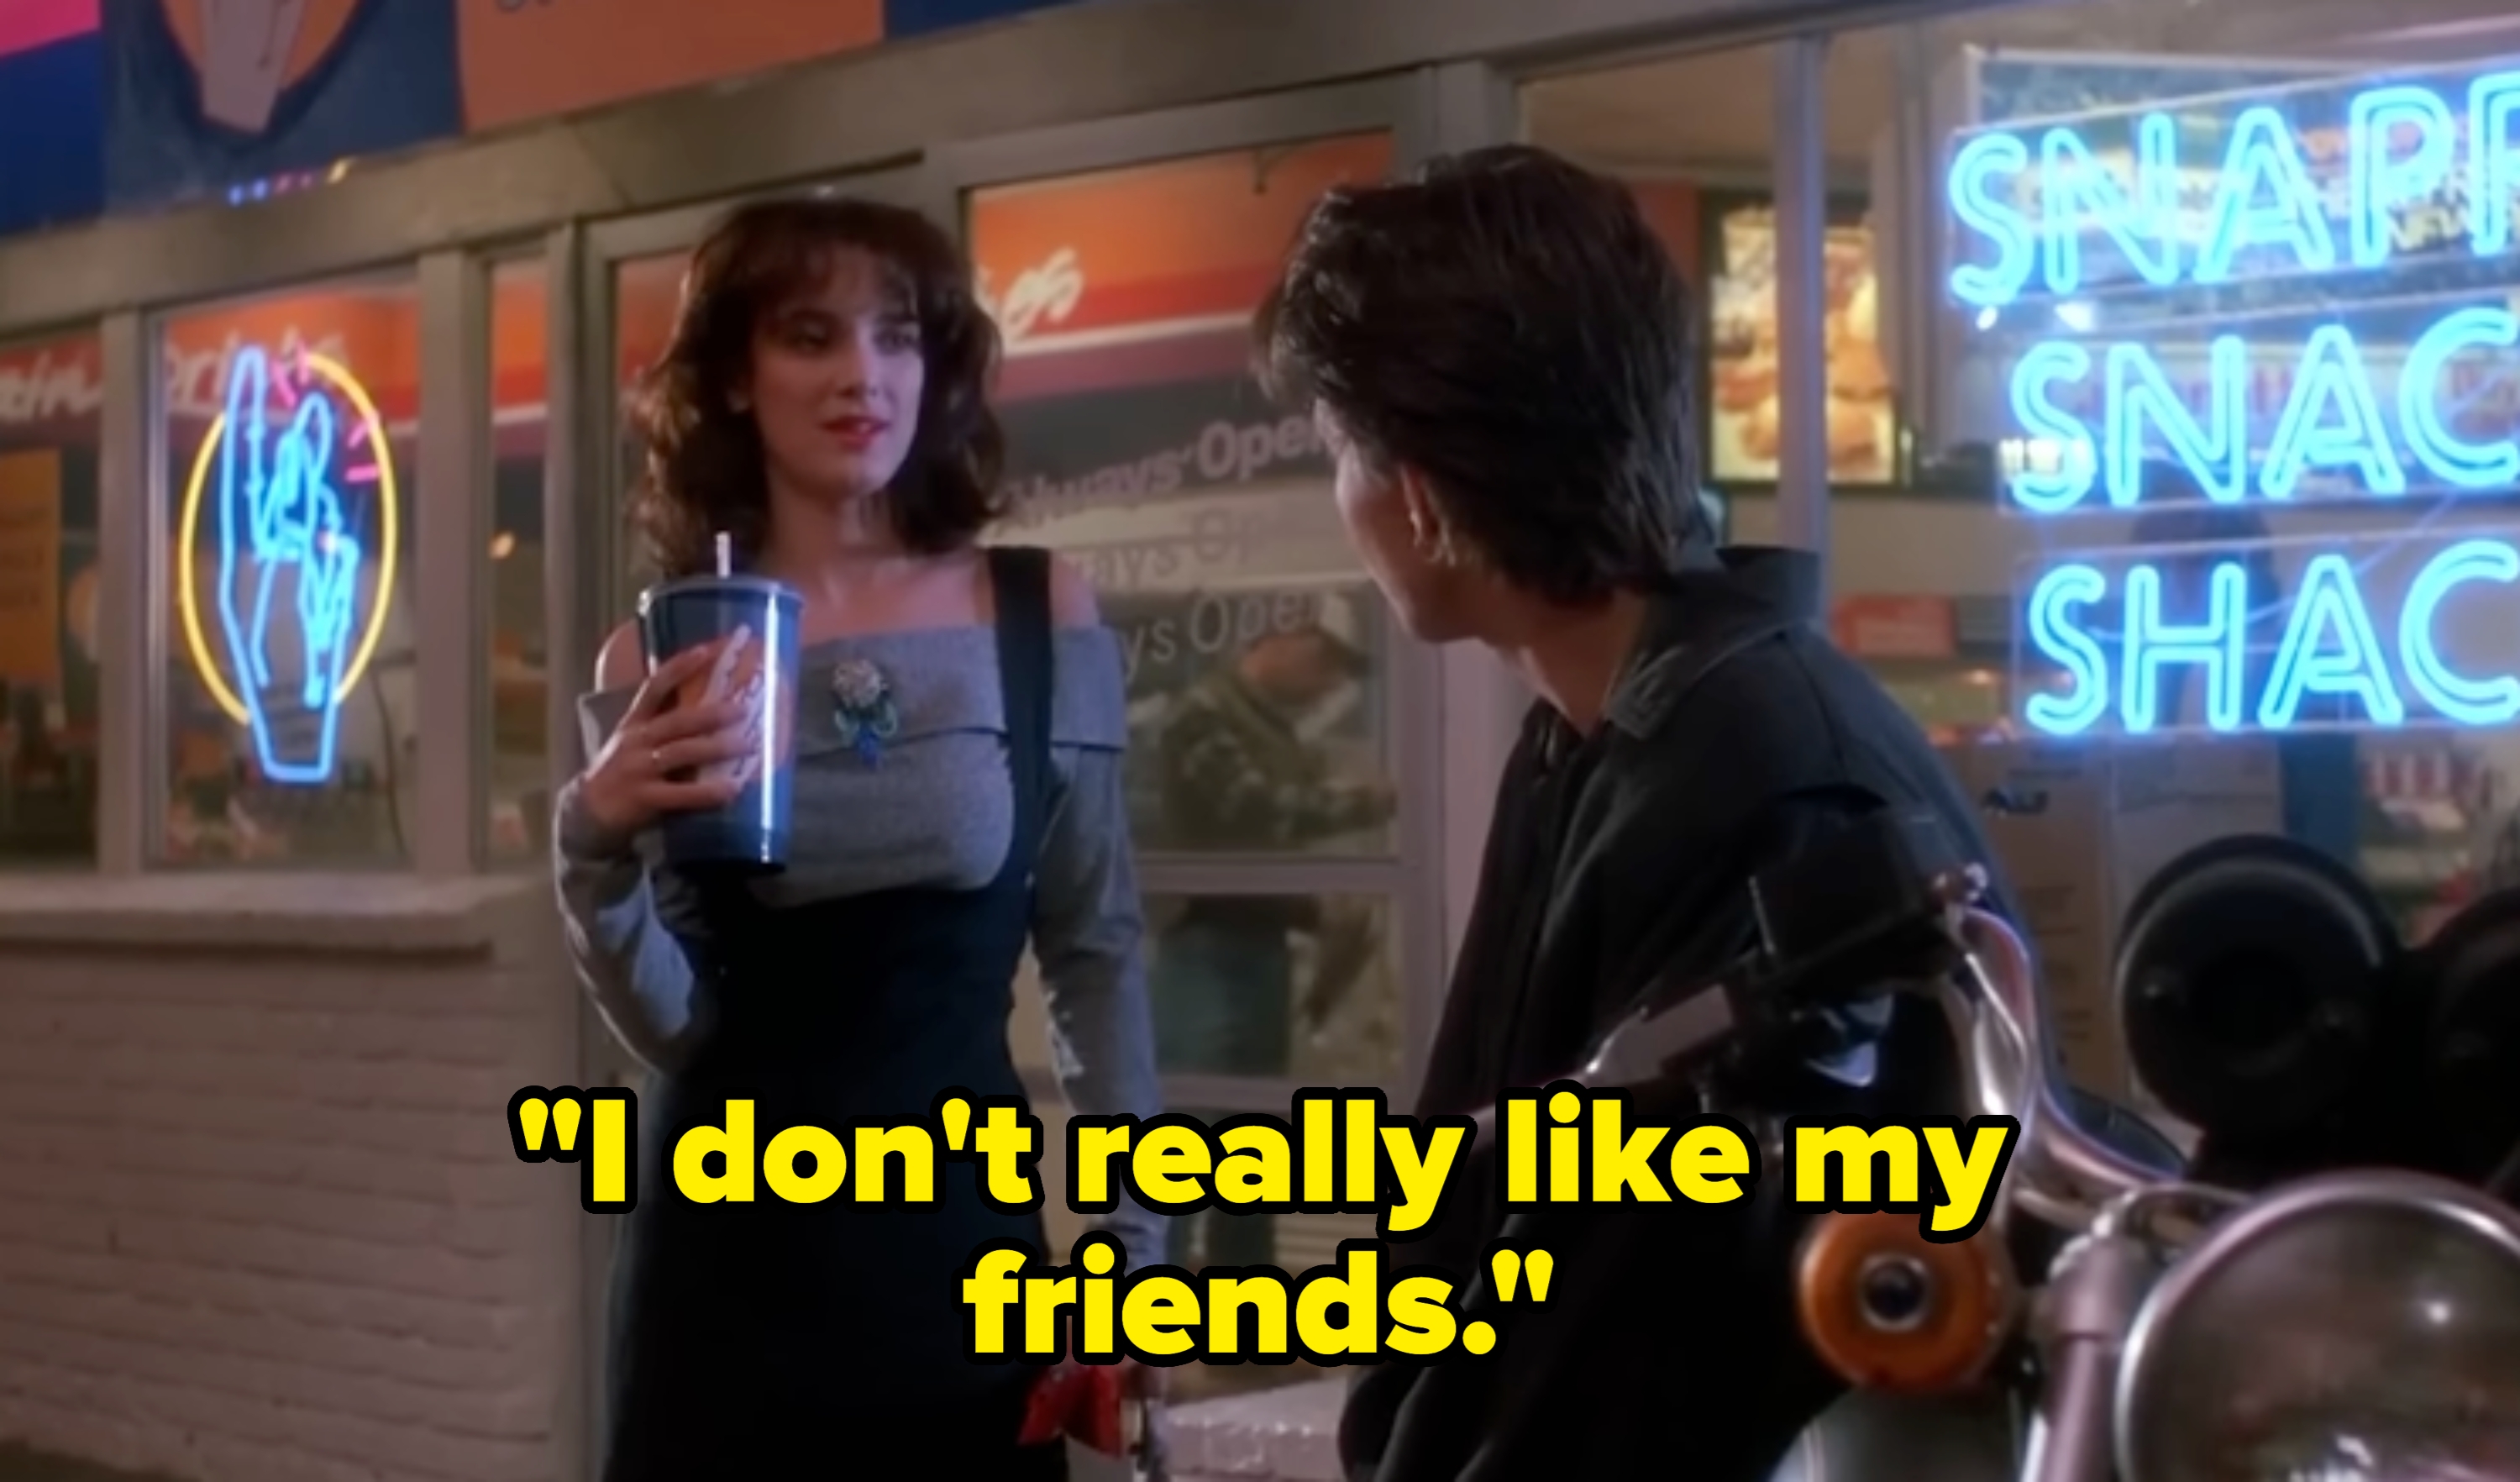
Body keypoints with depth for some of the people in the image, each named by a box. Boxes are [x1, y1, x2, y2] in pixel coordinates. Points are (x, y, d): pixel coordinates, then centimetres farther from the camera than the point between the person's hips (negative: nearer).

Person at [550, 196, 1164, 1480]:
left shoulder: (1043, 618, -2)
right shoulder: (658, 661, -2)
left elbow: (1097, 955, 4)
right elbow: (670, 1025, -2)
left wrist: (1135, 1246, 1)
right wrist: (596, 847, -19)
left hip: (966, 1225, 0)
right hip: (735, 1245, 0)